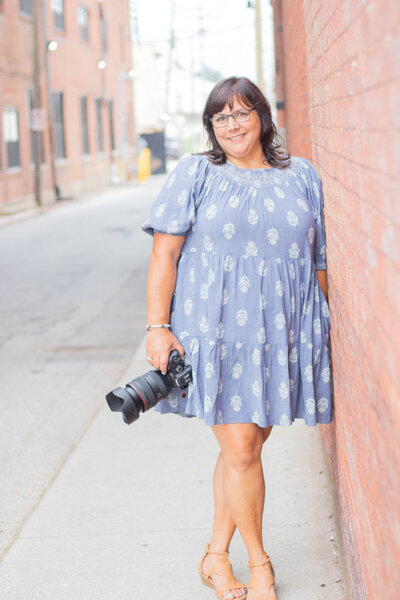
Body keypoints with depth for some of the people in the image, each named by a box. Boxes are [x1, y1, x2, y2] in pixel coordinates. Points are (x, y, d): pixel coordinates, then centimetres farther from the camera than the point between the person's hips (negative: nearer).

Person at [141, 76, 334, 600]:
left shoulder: (301, 176, 12)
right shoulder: (195, 174, 3)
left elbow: (320, 260, 15)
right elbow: (164, 254, -1)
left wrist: (329, 325, 15)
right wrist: (158, 326, -9)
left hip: (282, 334, 3)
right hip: (215, 330, -3)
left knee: (245, 445, 7)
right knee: (240, 449, -6)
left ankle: (216, 556, 22)